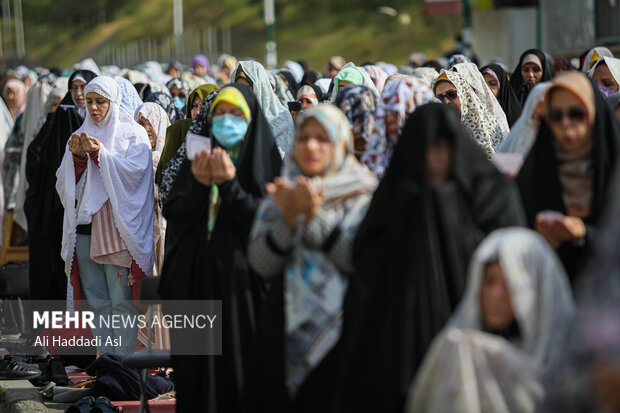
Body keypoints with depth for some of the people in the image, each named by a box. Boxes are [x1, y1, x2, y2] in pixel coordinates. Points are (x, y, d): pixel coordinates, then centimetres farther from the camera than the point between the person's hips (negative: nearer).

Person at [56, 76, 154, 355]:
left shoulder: (133, 134, 5)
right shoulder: (81, 135, 17)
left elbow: (134, 170, -9)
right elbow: (65, 182, 11)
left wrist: (100, 154, -17)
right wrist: (77, 157, -6)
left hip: (117, 225, -5)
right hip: (84, 225, 5)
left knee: (121, 299, -8)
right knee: (96, 299, 4)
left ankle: (123, 360, -6)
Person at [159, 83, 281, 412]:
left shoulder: (264, 162, 0)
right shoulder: (199, 160, 12)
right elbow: (174, 218, 4)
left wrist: (229, 185, -17)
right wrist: (199, 185, -12)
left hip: (240, 280, -4)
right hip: (195, 280, 4)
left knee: (240, 366, -5)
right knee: (196, 369, 4)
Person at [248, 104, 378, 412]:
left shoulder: (362, 193, 3)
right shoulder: (281, 193, 11)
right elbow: (261, 265, 0)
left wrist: (315, 216, -18)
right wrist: (288, 218, -14)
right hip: (285, 329, 3)